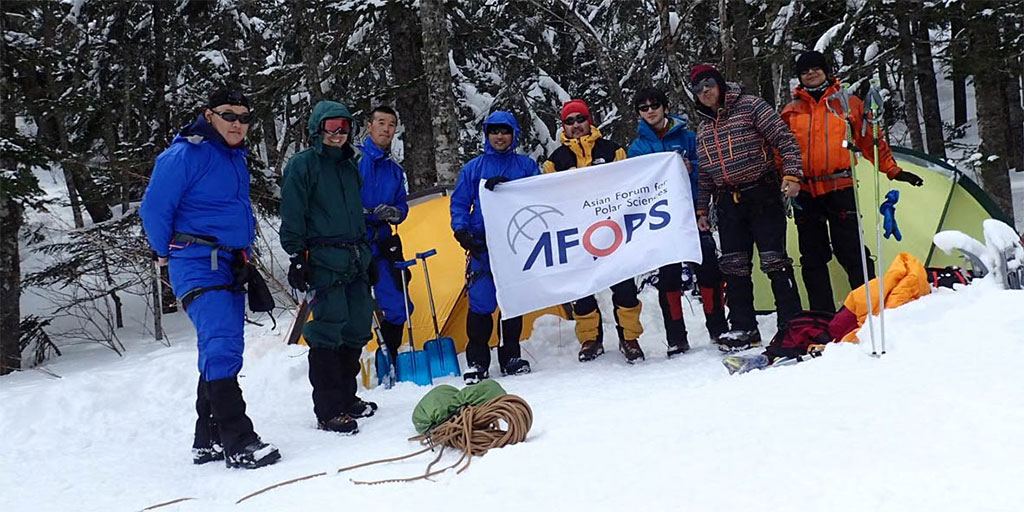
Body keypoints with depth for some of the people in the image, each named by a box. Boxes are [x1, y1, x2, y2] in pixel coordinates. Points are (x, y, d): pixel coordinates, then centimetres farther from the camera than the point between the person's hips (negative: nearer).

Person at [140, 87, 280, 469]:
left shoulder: (235, 158, 15)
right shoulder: (186, 154, -12)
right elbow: (154, 209, -11)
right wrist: (167, 253, -1)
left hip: (230, 265, 9)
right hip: (198, 265, -9)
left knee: (220, 351, 12)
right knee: (221, 346, -19)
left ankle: (208, 441, 21)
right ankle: (239, 442, -21)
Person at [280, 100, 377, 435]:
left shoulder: (349, 165, 20)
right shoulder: (303, 164, -2)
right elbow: (292, 216, -7)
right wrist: (297, 257, -13)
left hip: (354, 260, 8)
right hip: (323, 260, -7)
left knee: (356, 329, 9)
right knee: (328, 330, -9)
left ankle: (346, 397, 23)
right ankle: (328, 411, -4)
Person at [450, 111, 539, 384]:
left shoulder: (526, 165, 12)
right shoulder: (473, 168, 12)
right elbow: (459, 204, 11)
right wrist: (461, 231, -5)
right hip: (482, 245, -1)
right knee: (481, 302, -7)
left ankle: (511, 357, 18)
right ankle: (476, 361, 2)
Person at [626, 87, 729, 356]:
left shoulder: (687, 137, 8)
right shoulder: (637, 147, 11)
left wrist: (692, 168, -15)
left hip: (693, 212, 0)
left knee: (708, 268, -5)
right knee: (668, 275, -3)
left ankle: (719, 329, 8)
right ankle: (676, 339, 3)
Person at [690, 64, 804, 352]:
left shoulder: (749, 106, -2)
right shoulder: (703, 129, 15)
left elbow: (785, 139, -8)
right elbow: (704, 175, 19)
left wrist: (792, 174, -19)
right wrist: (702, 210, 15)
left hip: (763, 196, -5)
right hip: (729, 204, 6)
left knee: (775, 261, -6)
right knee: (734, 268, 5)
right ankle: (744, 329, 13)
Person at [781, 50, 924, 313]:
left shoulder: (848, 103, 9)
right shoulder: (791, 111, 13)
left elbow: (870, 140, 11)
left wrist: (893, 171, 9)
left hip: (840, 189, -3)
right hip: (804, 192, 3)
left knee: (851, 252, -6)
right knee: (812, 258, 6)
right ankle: (822, 316, 13)